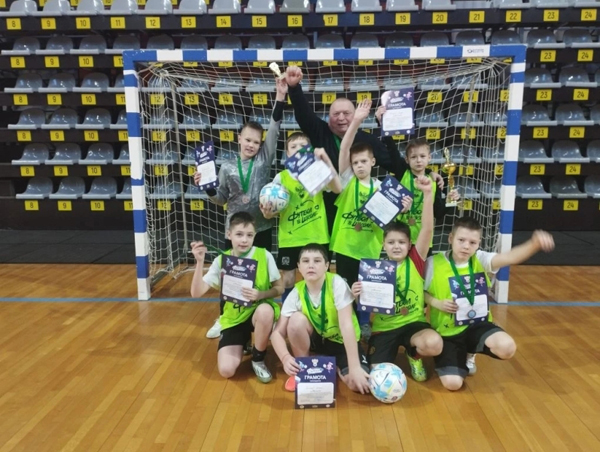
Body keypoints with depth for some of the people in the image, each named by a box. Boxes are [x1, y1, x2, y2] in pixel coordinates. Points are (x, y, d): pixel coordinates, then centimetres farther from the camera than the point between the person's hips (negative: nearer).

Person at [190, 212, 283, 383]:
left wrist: (261, 294, -25)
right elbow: (197, 293, -13)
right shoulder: (221, 260, -6)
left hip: (258, 311, -1)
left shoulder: (264, 255, -10)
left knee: (265, 311, -39)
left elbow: (280, 288, -4)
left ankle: (258, 359, -9)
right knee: (226, 370, -16)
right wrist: (200, 262, -26)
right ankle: (243, 344, 20)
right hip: (234, 318, 1)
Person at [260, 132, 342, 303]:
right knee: (288, 280, 9)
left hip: (316, 236, 0)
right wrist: (268, 212, -23)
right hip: (289, 238, 0)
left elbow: (338, 188, -18)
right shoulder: (281, 177, 0)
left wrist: (325, 159, -25)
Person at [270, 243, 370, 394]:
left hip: (343, 341, -2)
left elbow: (346, 325, -31)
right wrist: (286, 358, -38)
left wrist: (355, 367, -35)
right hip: (317, 338, 2)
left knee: (358, 383, -26)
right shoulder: (296, 293, -16)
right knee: (296, 319, -29)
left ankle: (335, 365, 8)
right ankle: (302, 369, -5)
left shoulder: (337, 283, -25)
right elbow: (277, 332, -18)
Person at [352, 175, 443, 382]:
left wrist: (428, 193, -31)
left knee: (434, 344, -34)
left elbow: (427, 229, -20)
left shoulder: (415, 261, -6)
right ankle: (394, 350, 20)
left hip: (413, 322, 0)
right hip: (383, 328, 1)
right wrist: (358, 295, -22)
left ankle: (413, 354, 5)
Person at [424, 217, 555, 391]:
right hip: (448, 330, -2)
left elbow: (508, 257, -26)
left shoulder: (481, 260, -6)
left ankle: (471, 351, 8)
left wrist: (534, 244, -45)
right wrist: (437, 303, -21)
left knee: (507, 347, -28)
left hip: (478, 325, 3)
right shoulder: (433, 263, -12)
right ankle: (460, 355, 21)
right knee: (452, 383, -17)